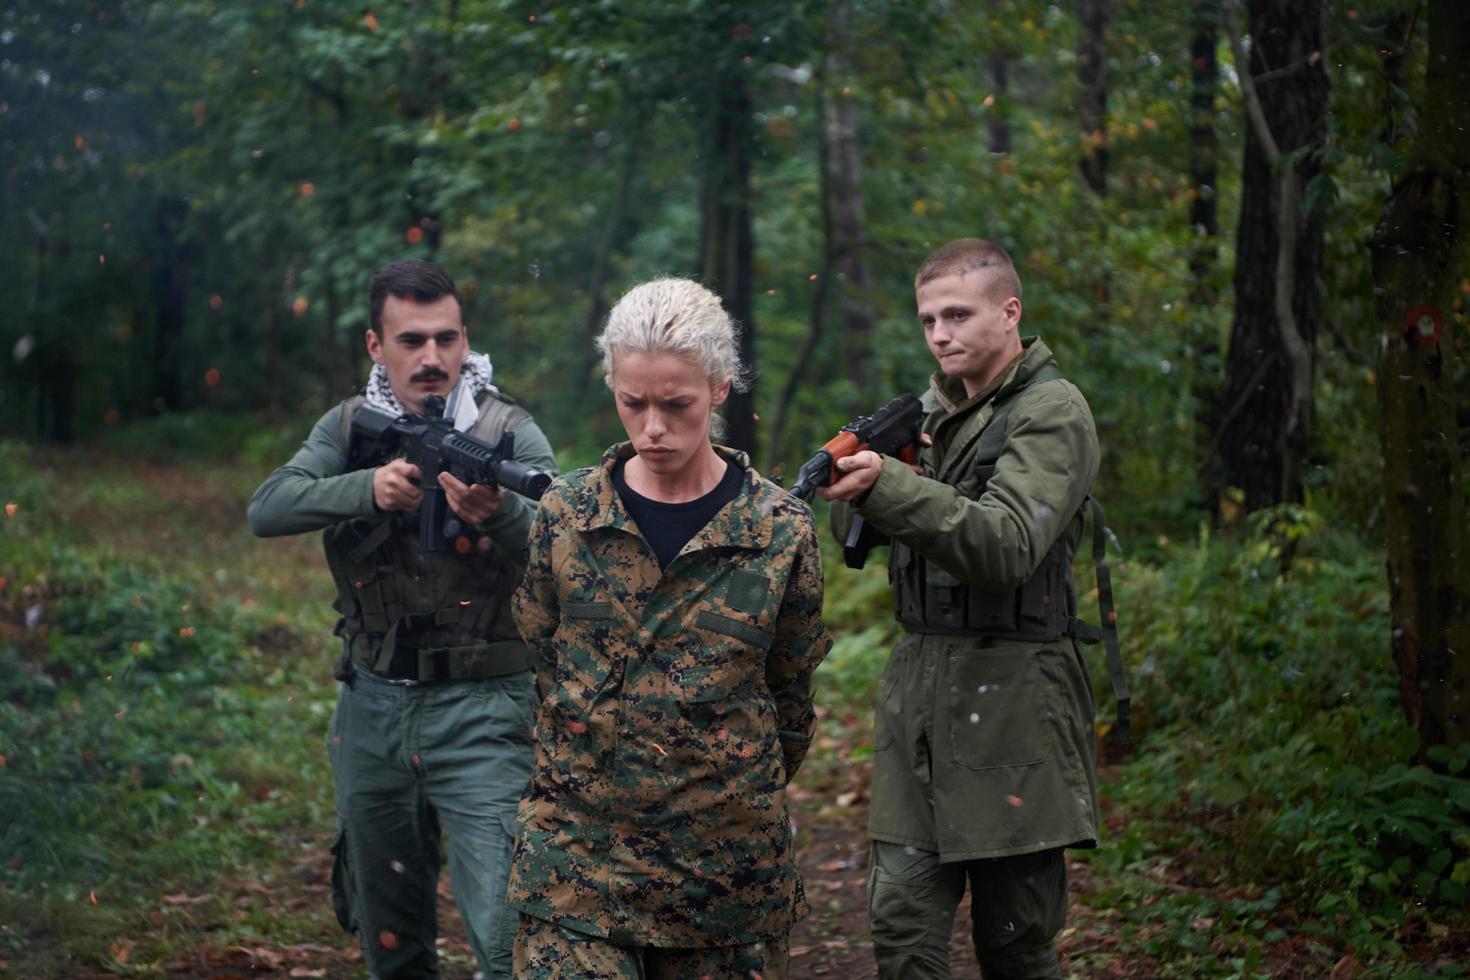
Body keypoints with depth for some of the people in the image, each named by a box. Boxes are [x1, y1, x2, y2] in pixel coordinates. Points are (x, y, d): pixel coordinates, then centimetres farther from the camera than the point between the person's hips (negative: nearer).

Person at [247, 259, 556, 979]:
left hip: (481, 711, -4)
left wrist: (498, 514, -41)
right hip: (372, 709, 4)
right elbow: (265, 511, -9)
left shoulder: (507, 430, -6)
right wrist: (367, 488, -26)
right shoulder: (350, 427, 5)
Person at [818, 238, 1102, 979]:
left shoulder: (1052, 412, -7)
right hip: (917, 690, 6)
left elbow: (1007, 545, -21)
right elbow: (857, 538, 16)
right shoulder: (933, 410, 16)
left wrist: (888, 485, -32)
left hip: (1011, 704, -6)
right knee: (901, 920, 0)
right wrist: (853, 475, -6)